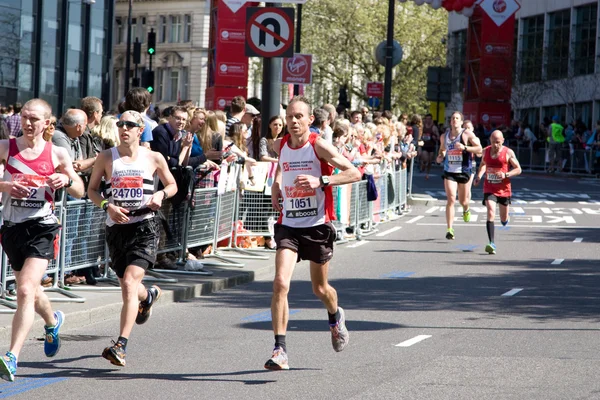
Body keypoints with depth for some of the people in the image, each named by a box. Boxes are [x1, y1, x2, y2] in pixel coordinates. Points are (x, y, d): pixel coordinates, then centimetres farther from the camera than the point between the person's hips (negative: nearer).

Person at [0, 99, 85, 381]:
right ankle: (52, 321, 55)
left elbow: (79, 192, 9)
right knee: (29, 289, 21)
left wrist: (67, 180, -12)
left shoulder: (57, 154, 1)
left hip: (42, 228, -3)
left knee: (26, 290, -19)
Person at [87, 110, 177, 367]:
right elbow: (92, 189, 10)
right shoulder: (107, 158, 3)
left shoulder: (154, 158, 2)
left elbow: (172, 185, 15)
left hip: (144, 227, -3)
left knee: (130, 281, -20)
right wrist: (107, 206, -9)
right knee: (127, 286, 16)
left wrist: (161, 194, -7)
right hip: (116, 227, 3)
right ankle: (148, 296, 56)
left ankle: (121, 346, -23)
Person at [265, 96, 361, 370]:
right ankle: (280, 350, -16)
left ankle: (336, 318, 50)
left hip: (317, 225, -2)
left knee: (320, 288, 14)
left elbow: (354, 173, -18)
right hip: (289, 225, 3)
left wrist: (321, 180, -29)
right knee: (280, 283, -17)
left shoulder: (319, 146, -12)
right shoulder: (280, 145, 3)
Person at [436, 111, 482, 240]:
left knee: (463, 201, 12)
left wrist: (465, 148, -23)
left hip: (464, 171, -1)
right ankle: (450, 229, -15)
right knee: (451, 199, -14)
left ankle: (466, 210, 51)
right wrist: (440, 157, 5)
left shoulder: (467, 134, -6)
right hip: (449, 171, 1)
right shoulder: (444, 136, 7)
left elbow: (479, 148, -11)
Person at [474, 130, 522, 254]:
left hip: (504, 189, 0)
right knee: (491, 213, -20)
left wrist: (506, 175, -20)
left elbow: (518, 169, -3)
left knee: (504, 220, 13)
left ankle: (505, 219, 54)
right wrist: (479, 175, 4)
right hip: (489, 188, 1)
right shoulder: (486, 151, 1)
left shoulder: (508, 153, -8)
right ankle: (492, 244, -25)